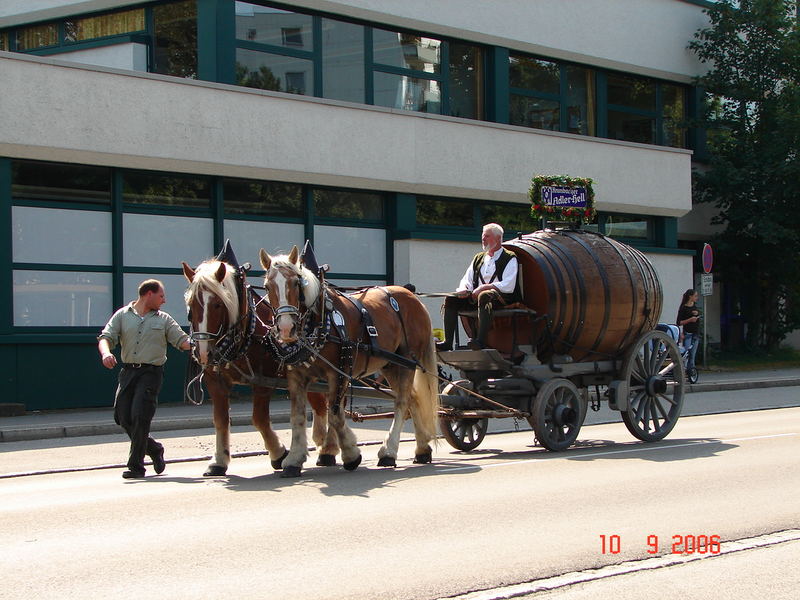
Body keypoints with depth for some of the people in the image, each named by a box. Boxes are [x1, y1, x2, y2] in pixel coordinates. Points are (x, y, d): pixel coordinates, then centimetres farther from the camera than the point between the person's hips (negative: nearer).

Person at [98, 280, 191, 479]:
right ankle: (154, 449, 23)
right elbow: (106, 337, 0)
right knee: (123, 418, 0)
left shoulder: (164, 320, 11)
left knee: (140, 416, -13)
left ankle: (136, 466, -5)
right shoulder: (122, 315, 10)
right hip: (128, 371, 2)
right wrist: (106, 353, -21)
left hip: (151, 372, -2)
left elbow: (182, 341, 6)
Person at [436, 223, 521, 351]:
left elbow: (508, 286, -10)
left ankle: (481, 341, -48)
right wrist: (463, 290, -6)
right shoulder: (478, 258, 24)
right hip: (475, 297, 7)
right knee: (451, 299, -13)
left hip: (501, 298, -6)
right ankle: (448, 342, -22)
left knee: (484, 296, -39)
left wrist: (484, 287, -16)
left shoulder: (509, 259, 4)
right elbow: (466, 281, 19)